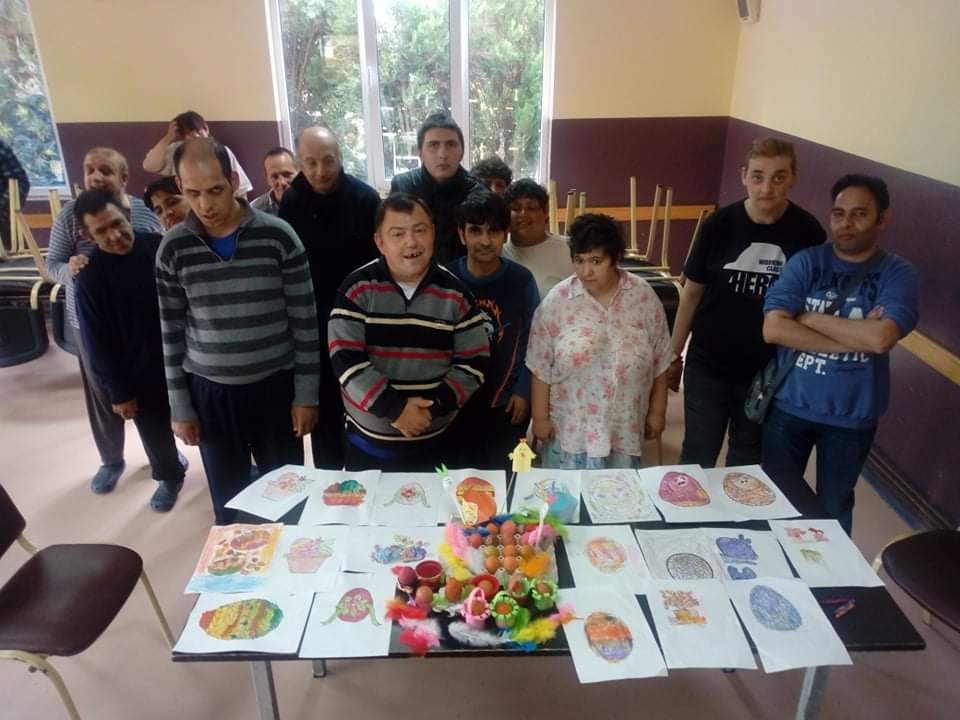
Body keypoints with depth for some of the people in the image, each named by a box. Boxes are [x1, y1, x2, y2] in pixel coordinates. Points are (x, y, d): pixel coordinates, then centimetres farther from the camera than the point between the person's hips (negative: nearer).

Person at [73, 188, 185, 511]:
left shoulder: (161, 248, -12)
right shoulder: (90, 277, -12)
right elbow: (97, 343, -6)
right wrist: (118, 391, -4)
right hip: (139, 374, 1)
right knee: (155, 432, 19)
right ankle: (169, 477, 46)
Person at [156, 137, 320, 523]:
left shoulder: (277, 235, -9)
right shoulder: (174, 248, -3)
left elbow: (304, 318, -5)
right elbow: (172, 331, 4)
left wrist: (306, 393, -5)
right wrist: (179, 406, 4)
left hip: (275, 384, -1)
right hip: (209, 391, 2)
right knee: (228, 502, 14)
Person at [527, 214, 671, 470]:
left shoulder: (643, 296, -6)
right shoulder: (556, 301, -9)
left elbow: (659, 362, 2)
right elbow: (541, 368, -5)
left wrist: (657, 411, 4)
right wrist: (540, 416, -3)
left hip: (624, 429, 1)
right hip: (569, 429, -1)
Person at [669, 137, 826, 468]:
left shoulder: (808, 232, -9)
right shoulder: (720, 224, -10)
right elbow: (692, 292, -1)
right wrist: (674, 354, 1)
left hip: (771, 371, 1)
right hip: (708, 366, -1)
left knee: (747, 461, 18)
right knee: (697, 457, 9)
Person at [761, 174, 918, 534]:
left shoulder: (898, 273, -8)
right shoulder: (806, 261, -6)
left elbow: (880, 338, -25)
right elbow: (773, 328, -18)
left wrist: (811, 318, -17)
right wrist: (856, 337, -19)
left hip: (852, 417, 0)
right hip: (789, 406, 1)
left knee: (833, 508, 20)